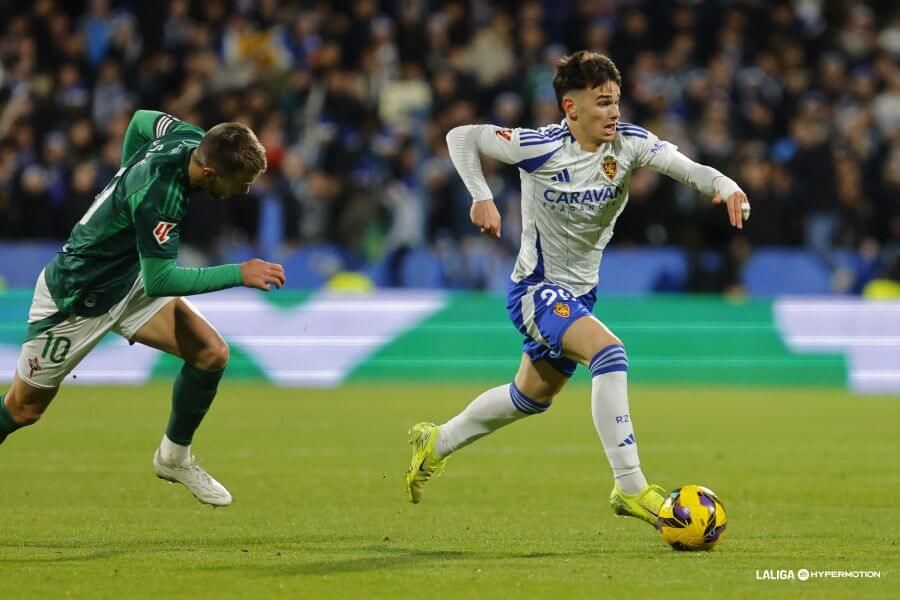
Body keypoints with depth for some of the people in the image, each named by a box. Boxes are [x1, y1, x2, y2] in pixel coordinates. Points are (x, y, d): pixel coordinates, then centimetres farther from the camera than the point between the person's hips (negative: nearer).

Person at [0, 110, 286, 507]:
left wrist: (127, 180, 19)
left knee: (212, 353, -8)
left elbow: (142, 119, 9)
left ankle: (174, 457, 11)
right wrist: (239, 274, -33)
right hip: (76, 298, -8)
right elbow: (160, 281, -35)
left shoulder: (191, 138, -13)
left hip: (130, 277, 8)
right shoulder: (158, 195, -38)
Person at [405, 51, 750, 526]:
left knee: (533, 397, 24)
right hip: (536, 289, -7)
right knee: (609, 353, -30)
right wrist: (481, 198, -23)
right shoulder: (541, 148, -20)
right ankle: (630, 489, -29)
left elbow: (688, 169, -23)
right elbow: (461, 137, -11)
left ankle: (437, 443, 46)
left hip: (580, 292, 7)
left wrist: (725, 186, -43)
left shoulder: (629, 143, -11)